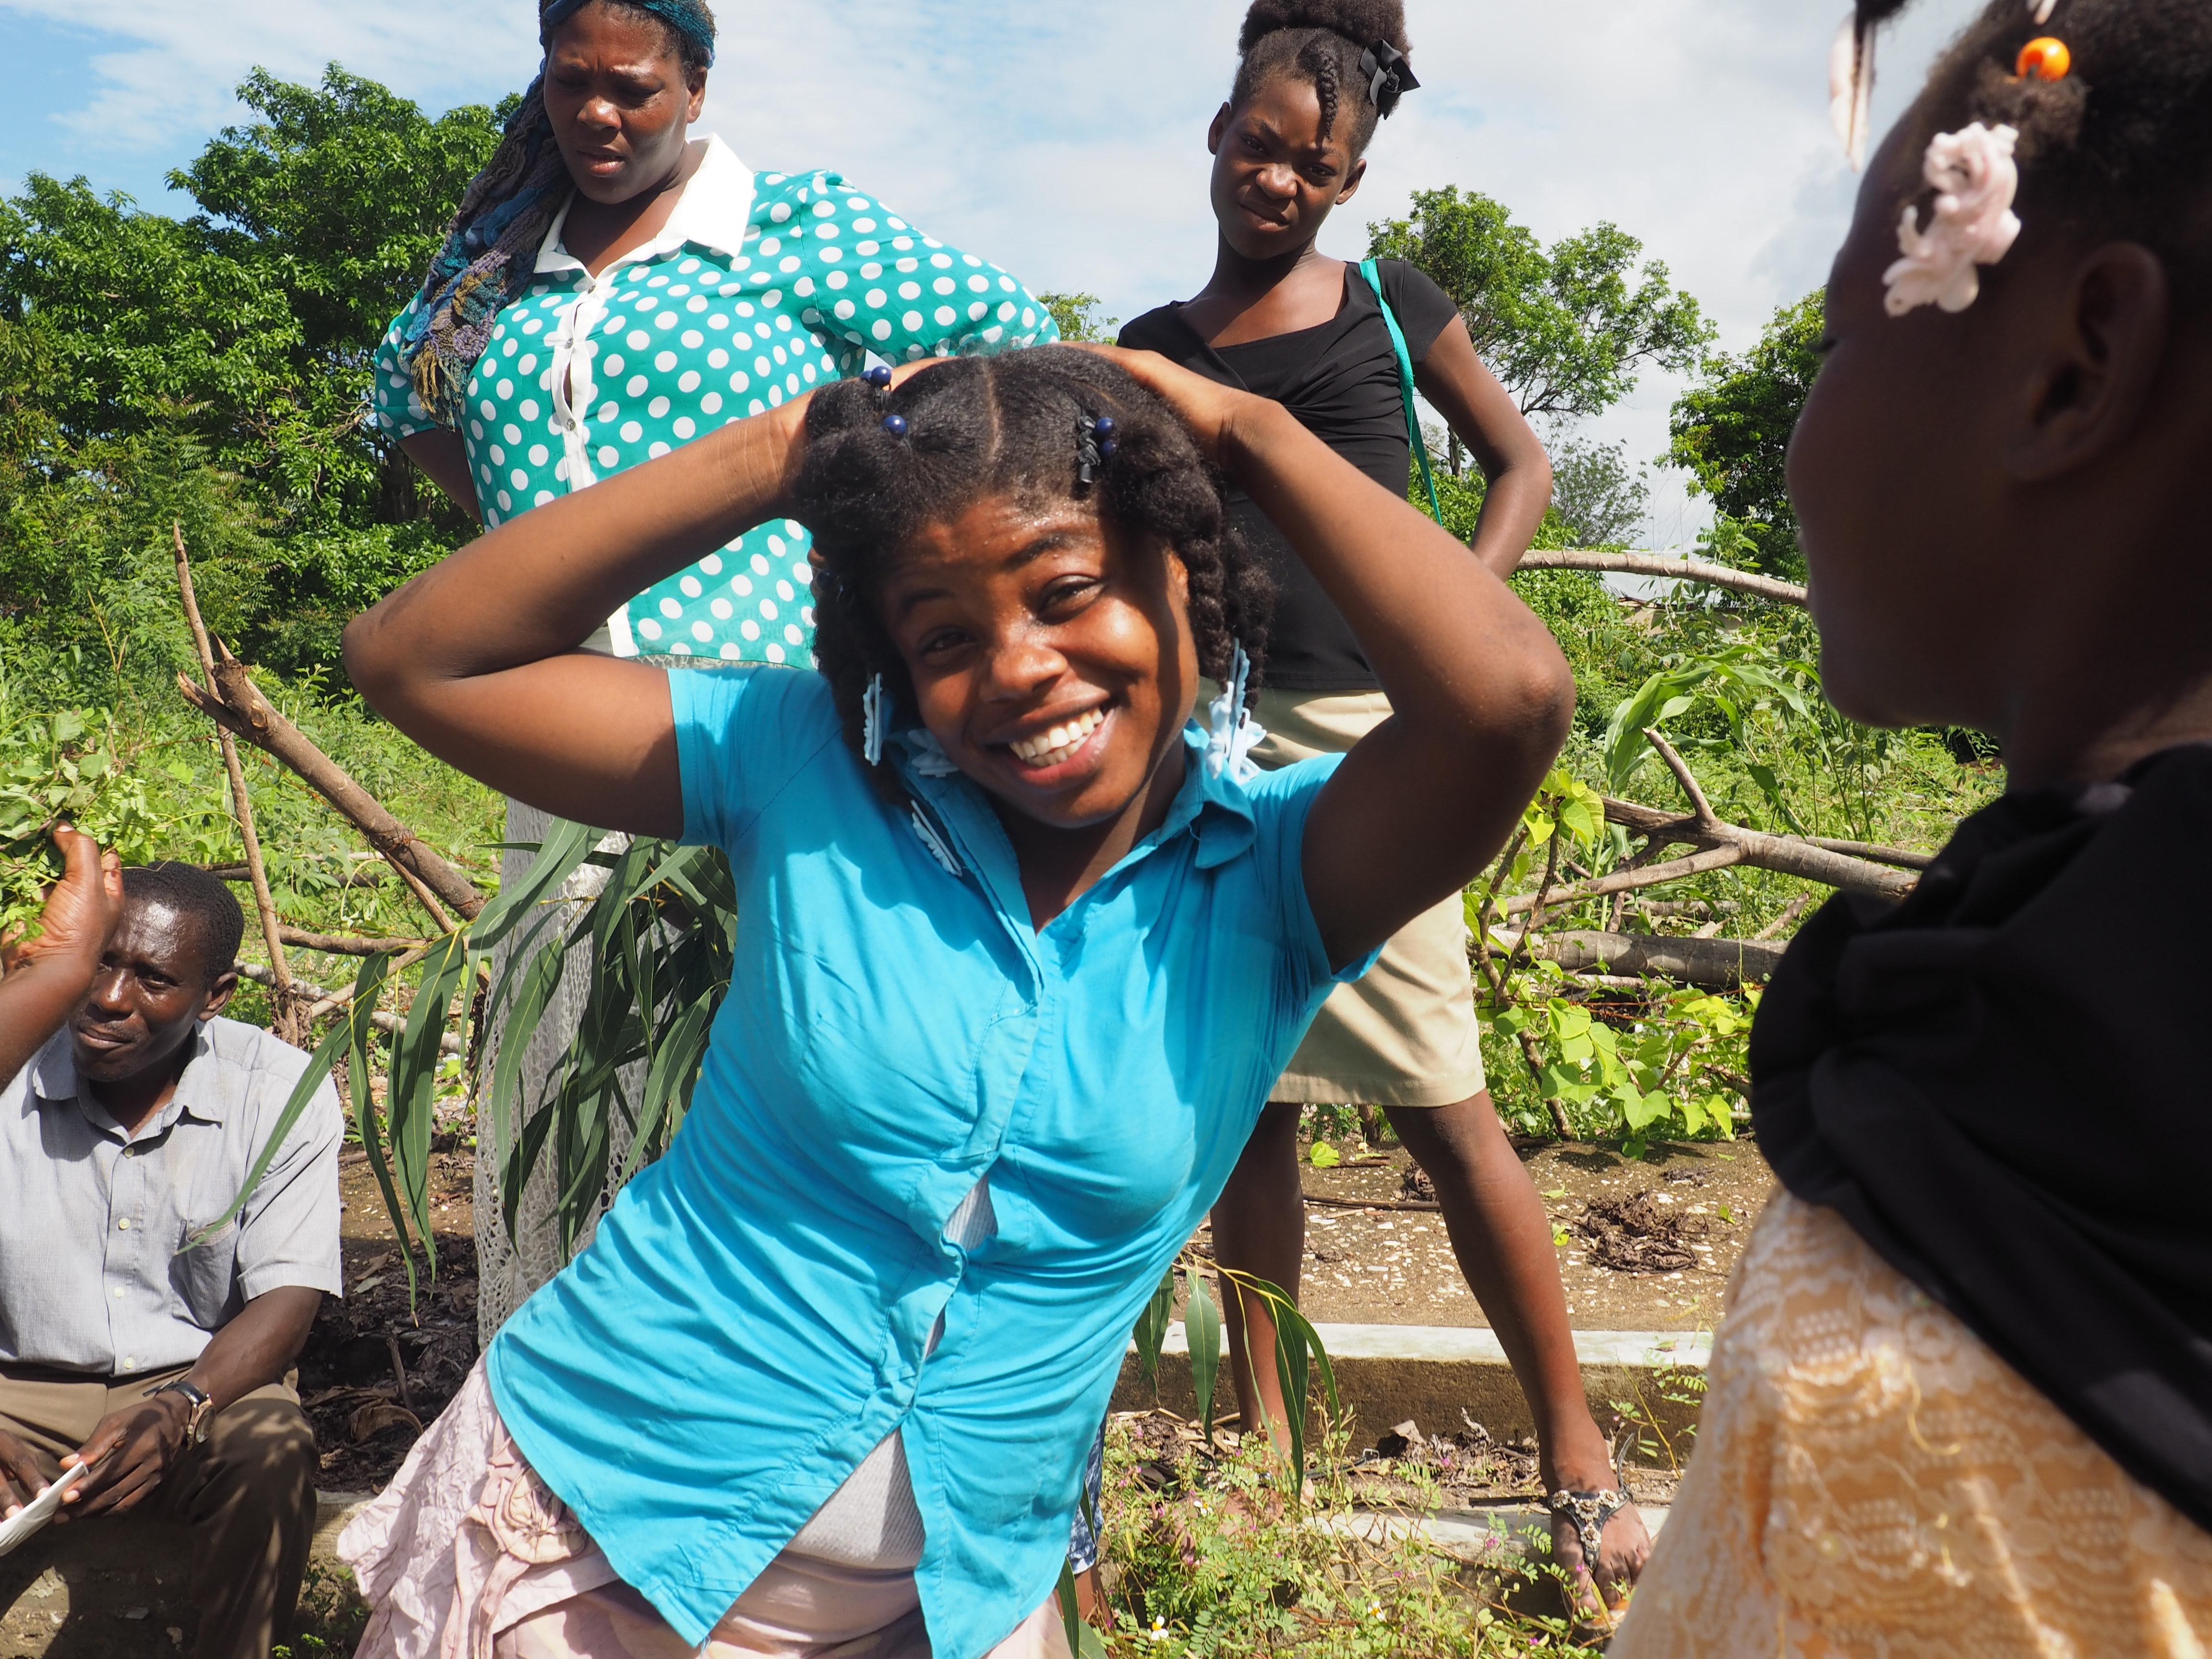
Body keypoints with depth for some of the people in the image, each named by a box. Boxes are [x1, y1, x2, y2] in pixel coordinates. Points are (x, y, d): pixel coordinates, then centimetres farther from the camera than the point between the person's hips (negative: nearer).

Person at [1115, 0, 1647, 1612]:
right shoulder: (1155, 348, 13)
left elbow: (1523, 468, 13)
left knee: (1442, 1103, -4)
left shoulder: (1391, 305, 8)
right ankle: (1264, 1437, 22)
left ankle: (1581, 1462, 9)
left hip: (1357, 741, -3)